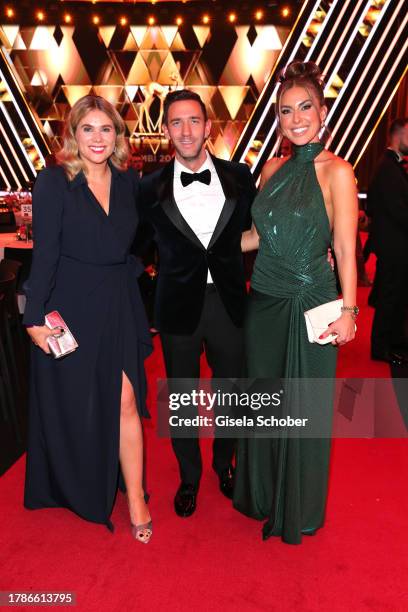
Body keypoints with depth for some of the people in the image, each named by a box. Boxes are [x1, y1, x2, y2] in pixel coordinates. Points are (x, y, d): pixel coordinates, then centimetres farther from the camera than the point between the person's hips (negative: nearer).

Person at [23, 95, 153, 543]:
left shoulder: (128, 181, 5)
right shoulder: (54, 182, -7)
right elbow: (45, 254, -9)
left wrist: (133, 277, 3)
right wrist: (36, 316, -11)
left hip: (119, 305, 3)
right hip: (70, 306, -2)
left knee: (125, 400, 1)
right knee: (73, 403, 13)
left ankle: (135, 498, 16)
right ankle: (76, 490, 40)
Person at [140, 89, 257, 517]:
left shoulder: (239, 176, -1)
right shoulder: (151, 188, -3)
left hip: (228, 301, 1)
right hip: (179, 305, 0)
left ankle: (224, 465, 43)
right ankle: (188, 477, 38)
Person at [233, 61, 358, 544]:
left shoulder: (336, 171, -7)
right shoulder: (273, 168, 9)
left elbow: (344, 247, -10)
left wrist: (348, 310, -14)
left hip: (309, 303, -5)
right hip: (264, 300, 6)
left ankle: (298, 509, 33)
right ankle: (261, 494, 40)